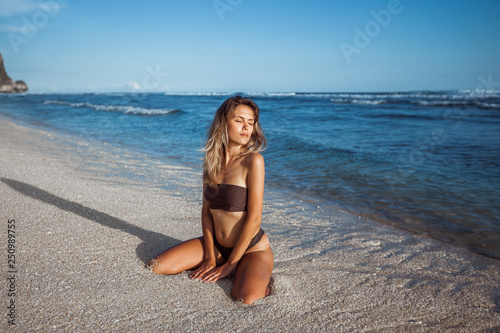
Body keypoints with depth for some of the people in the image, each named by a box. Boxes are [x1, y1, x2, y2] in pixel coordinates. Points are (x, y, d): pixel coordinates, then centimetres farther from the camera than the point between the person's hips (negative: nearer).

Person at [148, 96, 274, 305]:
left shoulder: (253, 161, -18)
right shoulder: (212, 159, 0)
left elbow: (254, 219, -19)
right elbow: (206, 209, 2)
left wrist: (229, 265, -14)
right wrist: (209, 258, -4)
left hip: (252, 248, -5)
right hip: (217, 245, 5)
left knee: (245, 300, -30)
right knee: (157, 267, -5)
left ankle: (255, 280, 4)